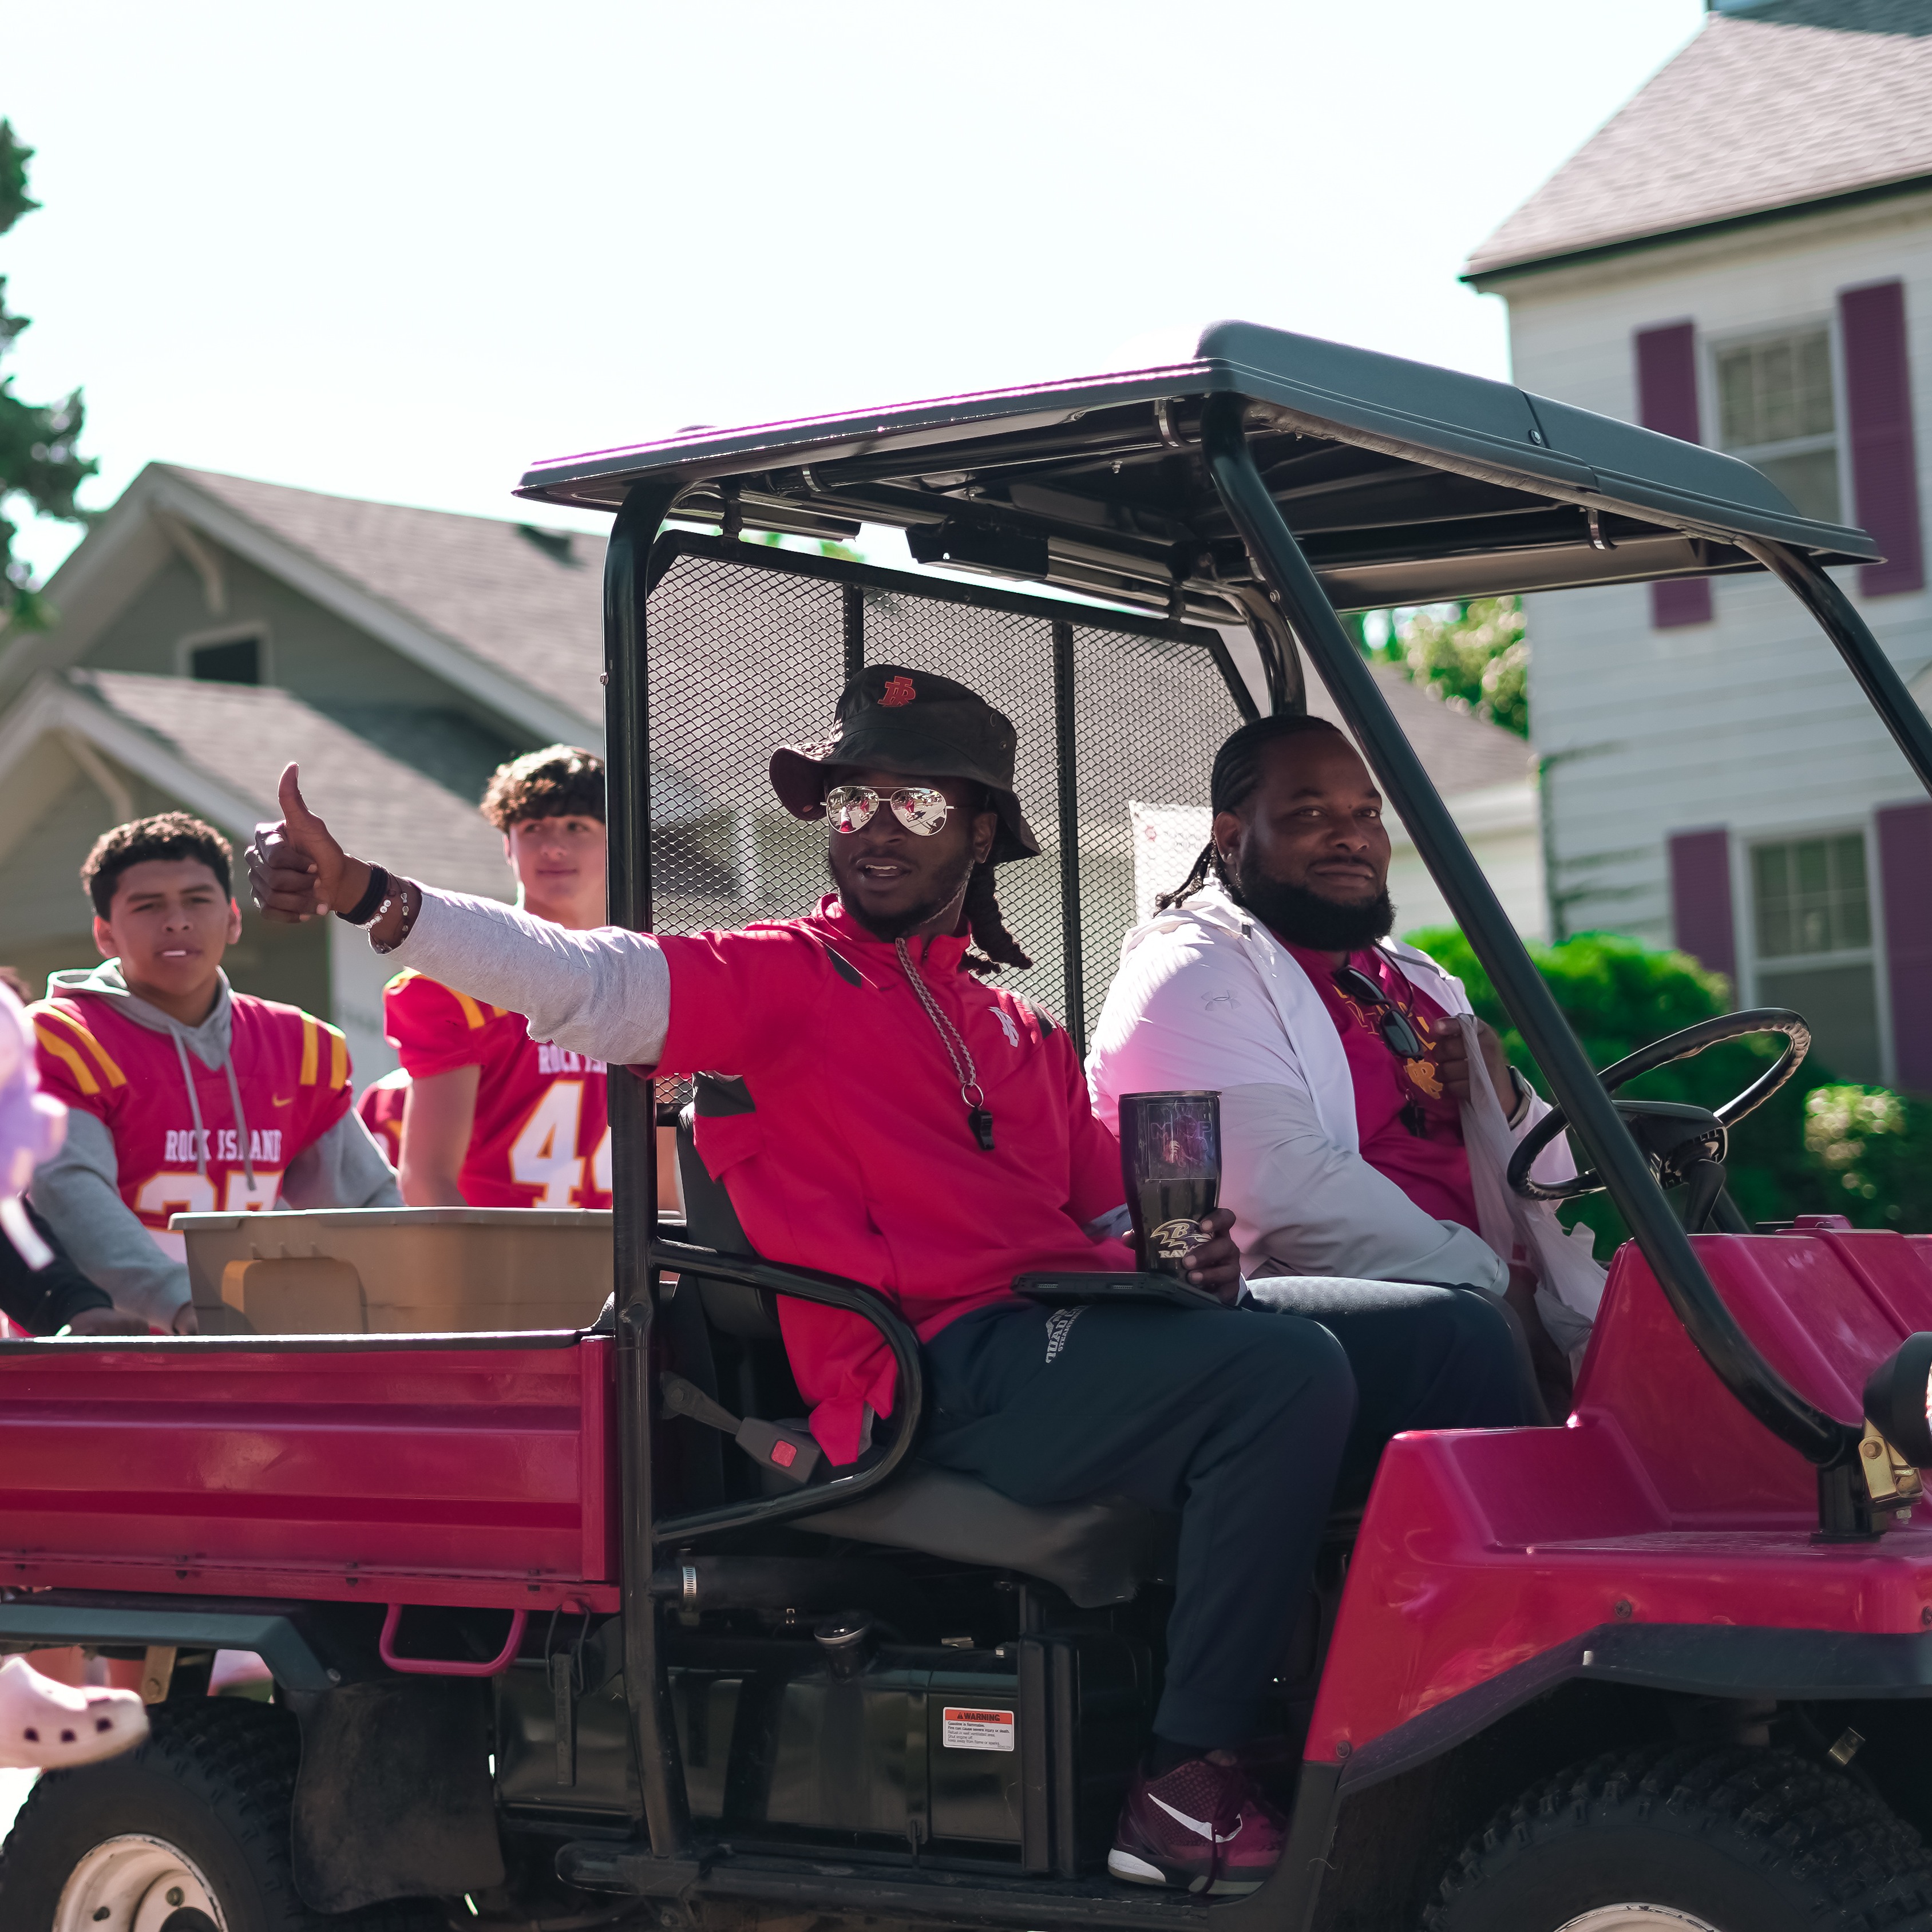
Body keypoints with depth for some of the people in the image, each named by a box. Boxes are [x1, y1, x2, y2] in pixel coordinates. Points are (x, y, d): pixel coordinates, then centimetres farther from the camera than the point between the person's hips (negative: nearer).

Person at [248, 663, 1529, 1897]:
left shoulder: (1024, 1035, 28)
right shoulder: (787, 980, 5)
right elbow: (579, 981, -9)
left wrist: (1197, 1257, 1)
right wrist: (363, 892, -23)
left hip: (1082, 1319, 8)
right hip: (951, 1371, -7)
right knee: (1288, 1374, -30)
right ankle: (1187, 1788, -25)